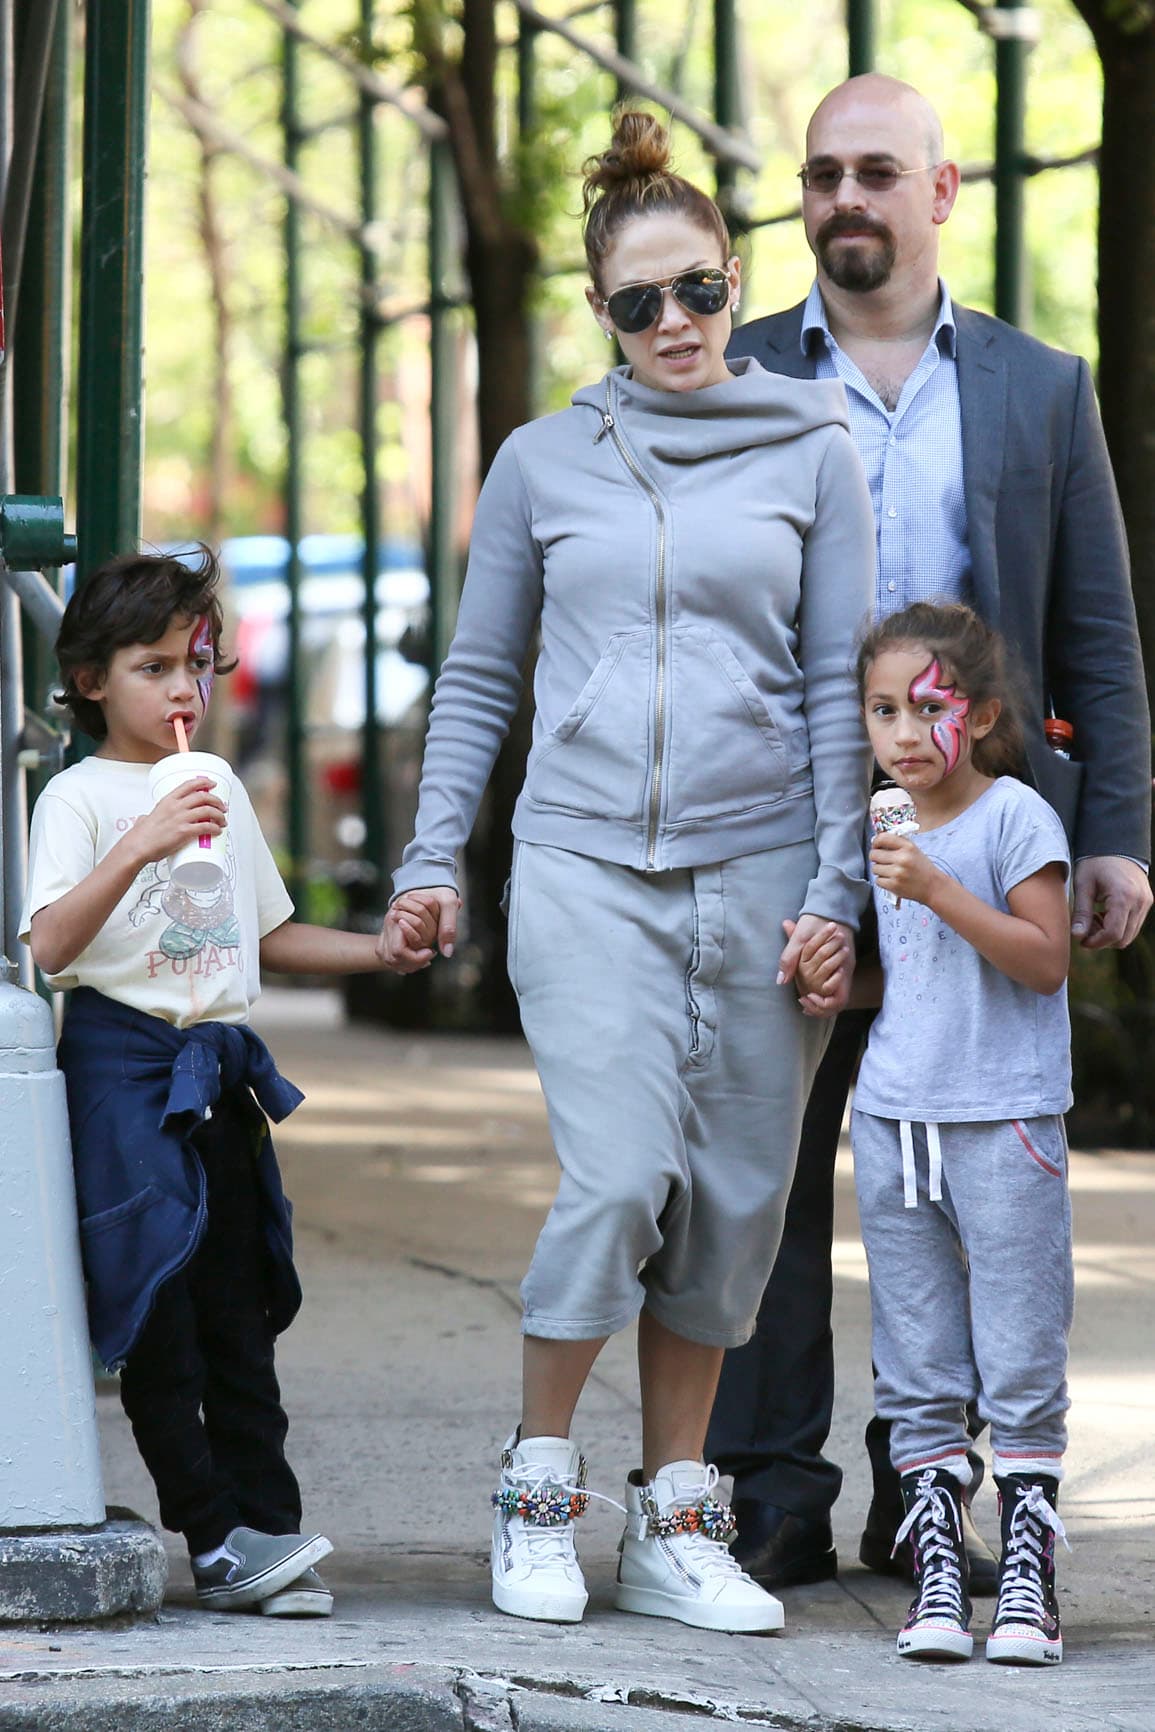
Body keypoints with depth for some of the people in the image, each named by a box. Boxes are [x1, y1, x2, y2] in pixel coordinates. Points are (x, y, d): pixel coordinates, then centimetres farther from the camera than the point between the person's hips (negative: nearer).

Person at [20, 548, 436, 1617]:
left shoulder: (224, 794, 16)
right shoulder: (80, 796, -4)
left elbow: (271, 937, 24)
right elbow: (49, 945, -17)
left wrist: (383, 949, 11)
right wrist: (140, 847, -27)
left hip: (222, 1067, 6)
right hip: (122, 1058, -6)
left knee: (238, 1313, 5)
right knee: (156, 1310, -9)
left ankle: (268, 1527, 4)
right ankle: (217, 1540, -7)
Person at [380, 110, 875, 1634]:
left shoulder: (812, 453, 7)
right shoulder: (542, 464, 9)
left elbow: (840, 689, 6)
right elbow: (479, 678, 15)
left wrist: (836, 888, 0)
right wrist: (434, 856, 8)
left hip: (760, 869, 1)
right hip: (586, 869, -1)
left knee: (730, 1204, 2)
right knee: (620, 1177, -14)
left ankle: (674, 1523, 12)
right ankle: (538, 1487, 3)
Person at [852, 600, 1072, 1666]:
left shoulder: (1015, 816, -6)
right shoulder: (884, 830, 12)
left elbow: (1044, 958, -14)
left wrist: (937, 889, -21)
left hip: (1005, 1124, -6)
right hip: (894, 1124, 6)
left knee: (1021, 1372, -3)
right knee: (917, 1379, 6)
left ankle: (1028, 1580, 2)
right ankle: (937, 1579, 10)